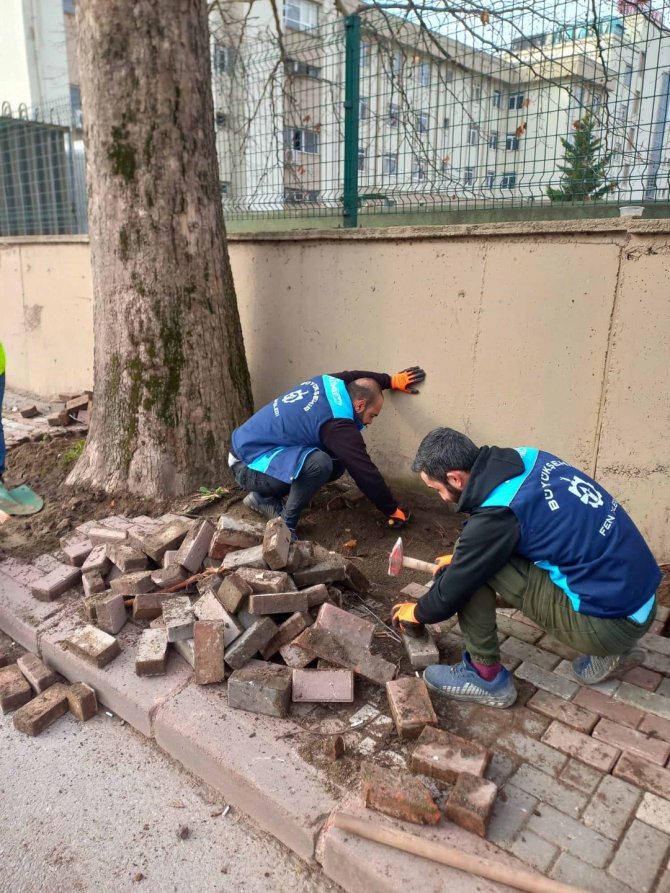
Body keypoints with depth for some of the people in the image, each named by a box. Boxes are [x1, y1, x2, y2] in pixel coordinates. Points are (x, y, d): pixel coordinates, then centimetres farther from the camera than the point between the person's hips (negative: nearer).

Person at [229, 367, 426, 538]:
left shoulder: (328, 383, 0)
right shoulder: (337, 425, -24)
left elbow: (356, 378, 23)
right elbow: (365, 472, -19)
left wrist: (392, 380, 18)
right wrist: (393, 510, -9)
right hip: (249, 465, -10)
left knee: (336, 463, 7)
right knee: (320, 464, -31)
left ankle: (265, 498, 17)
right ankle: (285, 526, -10)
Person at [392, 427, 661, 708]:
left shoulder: (498, 513, -23)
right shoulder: (526, 459, -1)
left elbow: (453, 589, -8)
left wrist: (417, 613, 12)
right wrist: (460, 558, 25)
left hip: (611, 620, -8)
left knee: (473, 571, -11)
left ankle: (486, 677, 9)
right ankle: (610, 653, 19)